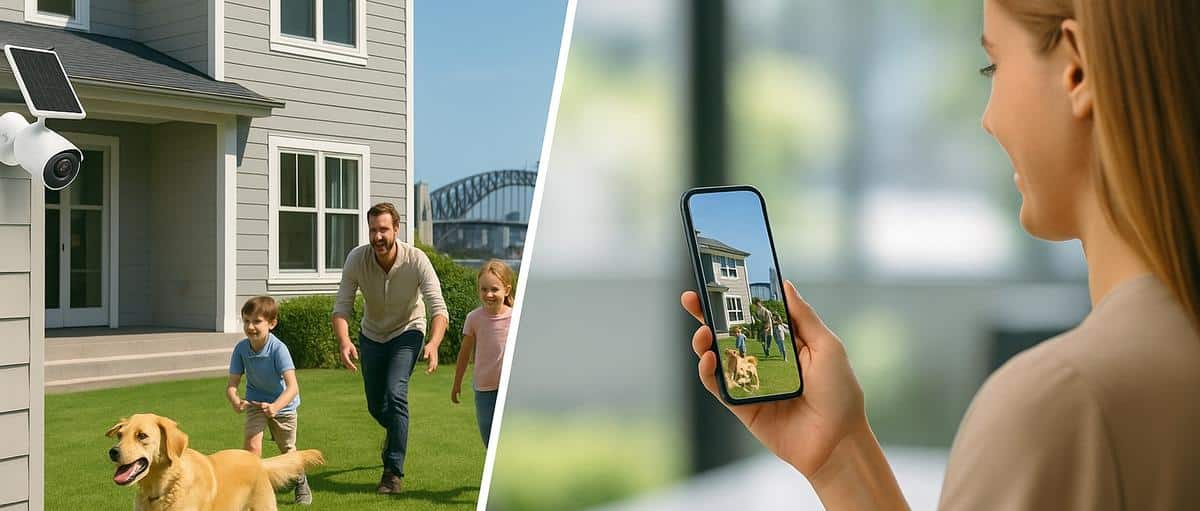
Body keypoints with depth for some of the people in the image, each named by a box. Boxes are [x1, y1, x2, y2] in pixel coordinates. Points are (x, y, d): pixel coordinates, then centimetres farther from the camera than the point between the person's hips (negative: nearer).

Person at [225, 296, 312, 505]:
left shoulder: (278, 349, -30)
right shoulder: (241, 349, -19)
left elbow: (292, 387, -36)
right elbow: (232, 385, -16)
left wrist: (275, 407, -52)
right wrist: (235, 400, -38)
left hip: (284, 403, -2)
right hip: (256, 401, 2)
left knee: (287, 452, 11)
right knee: (252, 443, -20)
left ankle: (301, 482, 39)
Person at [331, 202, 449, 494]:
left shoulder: (416, 260, -27)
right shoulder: (356, 259, -21)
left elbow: (439, 309, -31)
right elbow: (342, 307, -22)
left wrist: (434, 344, -50)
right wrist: (344, 341, -41)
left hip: (407, 332, -3)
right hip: (372, 335, 3)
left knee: (395, 394, -23)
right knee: (376, 406, 11)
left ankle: (394, 471, -14)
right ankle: (396, 432, 48)